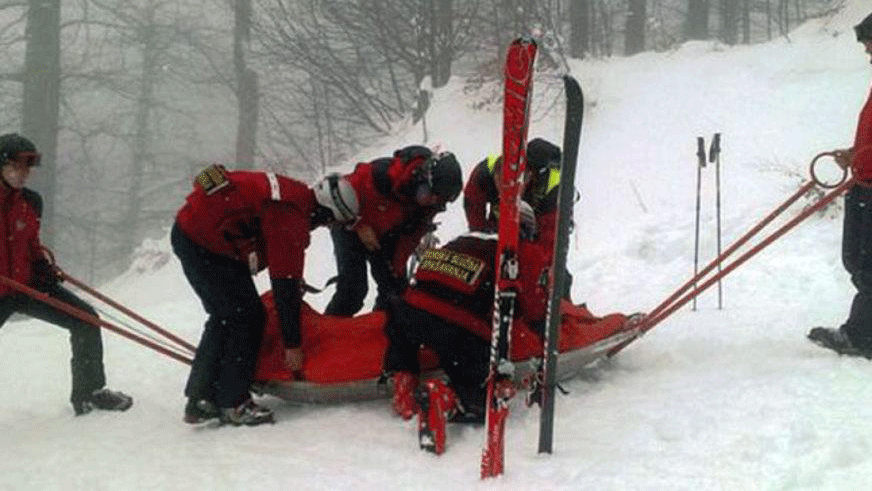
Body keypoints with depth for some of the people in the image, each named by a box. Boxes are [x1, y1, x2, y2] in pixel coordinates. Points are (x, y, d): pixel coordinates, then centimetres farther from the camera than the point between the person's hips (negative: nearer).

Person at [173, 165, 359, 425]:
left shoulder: (296, 196, 7)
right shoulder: (292, 217, -21)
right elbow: (285, 282, -18)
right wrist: (292, 343, -12)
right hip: (202, 243, -10)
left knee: (225, 317, 17)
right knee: (245, 316, -5)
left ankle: (201, 399, 20)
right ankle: (233, 403, 0)